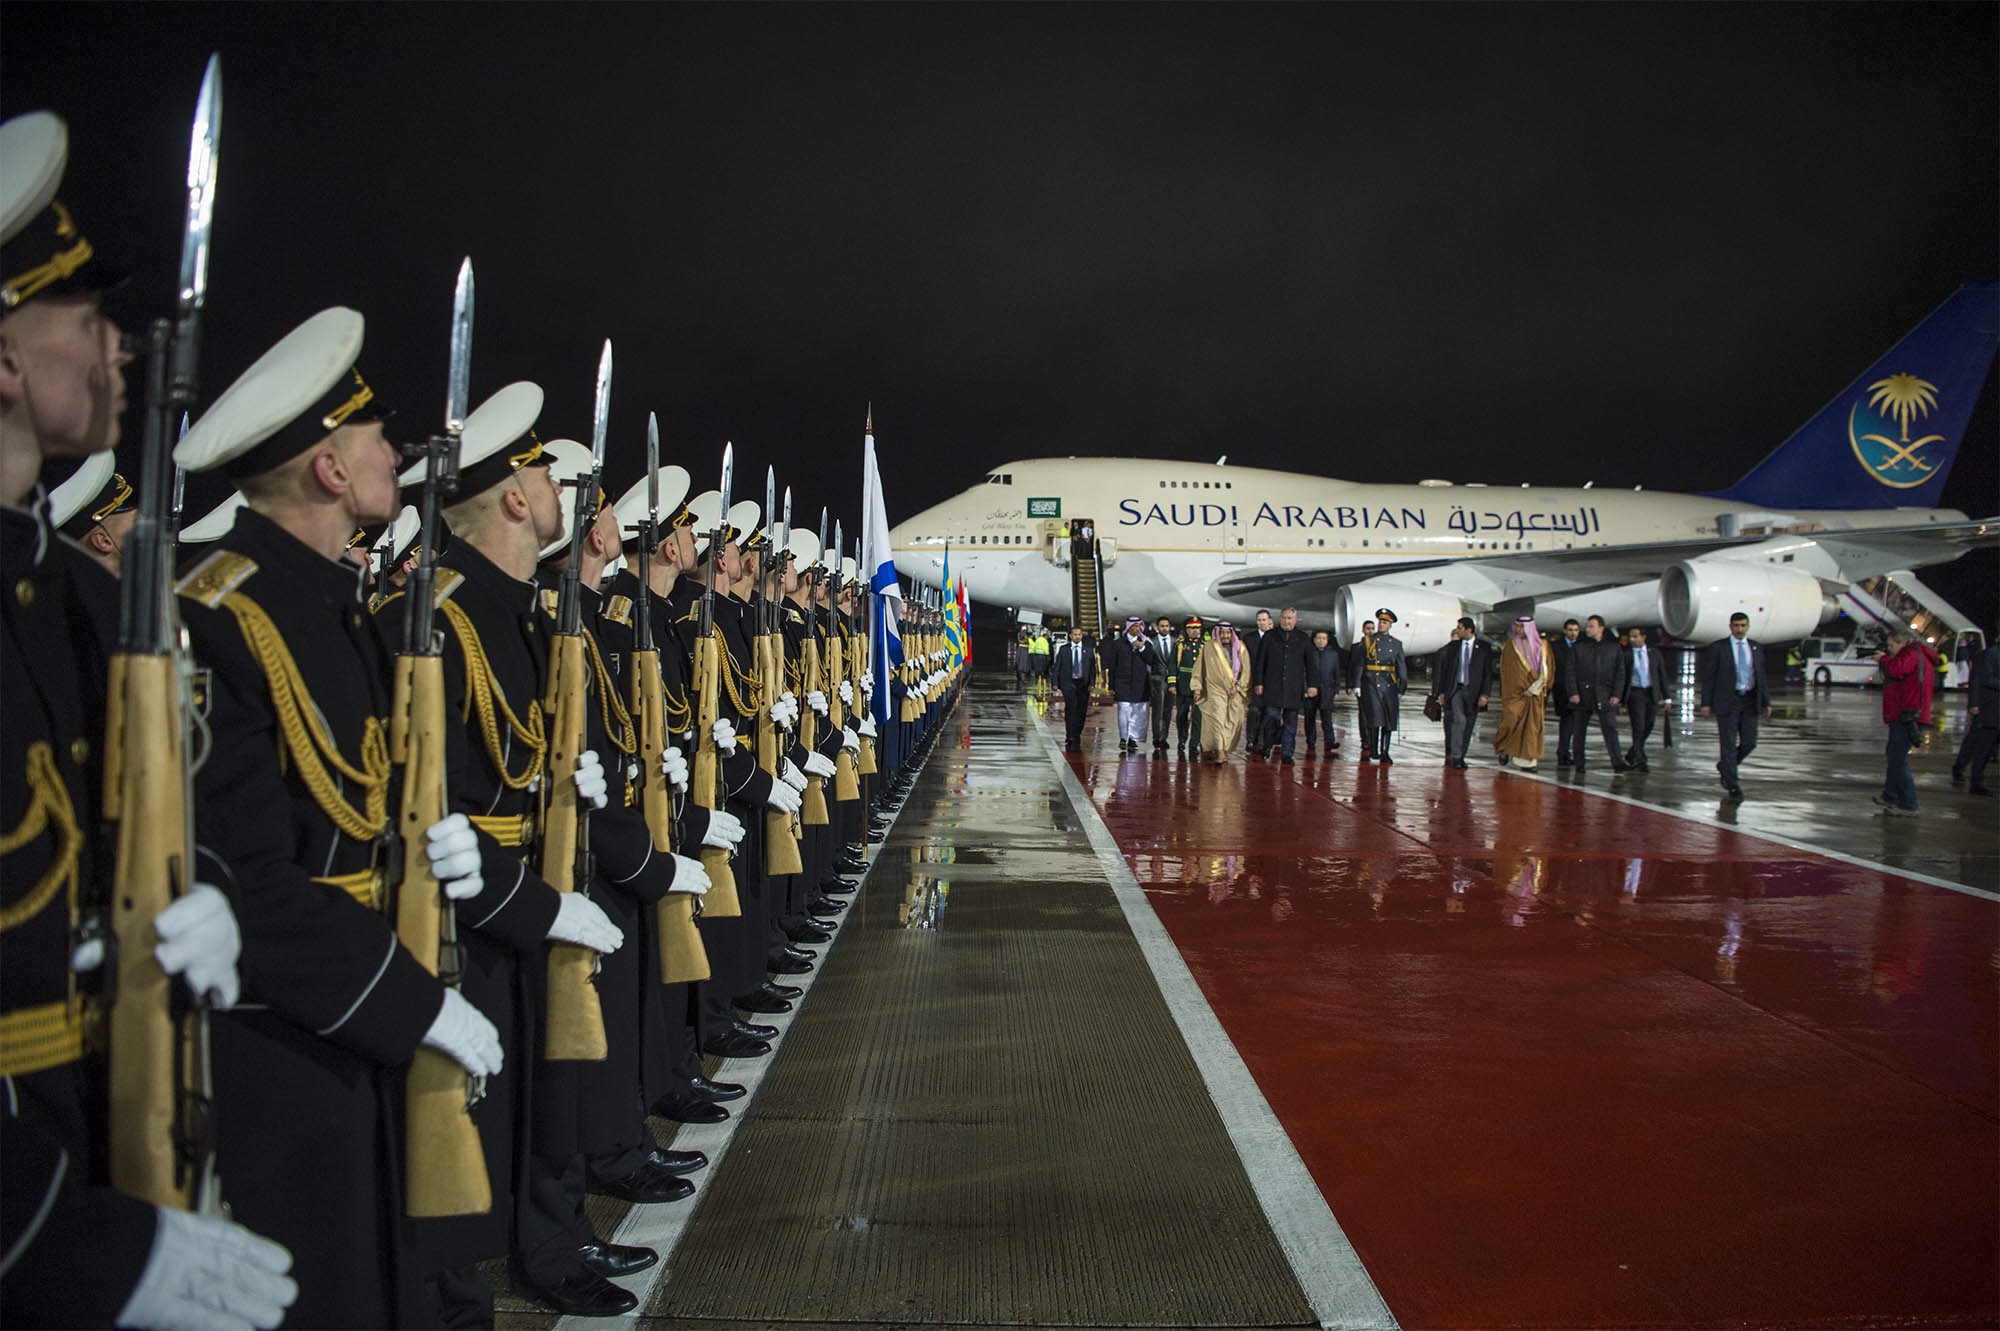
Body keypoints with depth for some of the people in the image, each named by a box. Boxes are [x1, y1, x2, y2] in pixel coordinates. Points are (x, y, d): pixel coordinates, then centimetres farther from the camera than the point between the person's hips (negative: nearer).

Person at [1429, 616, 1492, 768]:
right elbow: (1444, 669, 8)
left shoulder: (1484, 648, 2)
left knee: (1468, 725, 4)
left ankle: (1460, 757, 14)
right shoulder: (1452, 647, 6)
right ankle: (1454, 756, -16)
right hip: (1455, 689, -1)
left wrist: (1485, 694, -8)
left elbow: (1488, 673, 1)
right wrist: (1441, 692, 2)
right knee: (1459, 720, -18)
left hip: (1473, 692, 1)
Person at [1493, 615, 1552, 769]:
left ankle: (1529, 760, 3)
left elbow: (1548, 668, 6)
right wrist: (1522, 689, -7)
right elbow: (1506, 670, 0)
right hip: (1514, 693, -1)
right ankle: (1504, 748, 17)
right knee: (1511, 720, -9)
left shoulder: (1543, 646, 7)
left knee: (1533, 725, -1)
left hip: (1535, 695, 1)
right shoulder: (1511, 645, 4)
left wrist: (1535, 687, -5)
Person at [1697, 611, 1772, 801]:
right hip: (1727, 701, -4)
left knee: (1749, 743, 2)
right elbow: (1708, 677, -2)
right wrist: (1706, 703, -7)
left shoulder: (1755, 648, 10)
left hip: (1750, 701, 4)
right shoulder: (1717, 648, -2)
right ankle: (1732, 785, 5)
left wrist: (1766, 702, 9)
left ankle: (1724, 766, 28)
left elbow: (1761, 676, 14)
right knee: (1729, 744, -2)